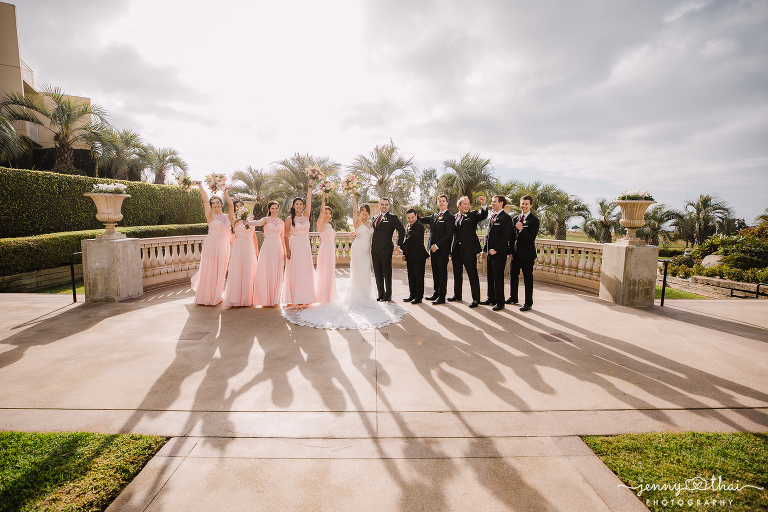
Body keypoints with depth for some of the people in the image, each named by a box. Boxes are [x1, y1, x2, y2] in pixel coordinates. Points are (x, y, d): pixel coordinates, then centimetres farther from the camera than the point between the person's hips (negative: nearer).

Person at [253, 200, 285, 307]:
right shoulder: (266, 219, 4)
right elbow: (258, 223, -19)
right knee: (266, 272, -5)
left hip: (278, 248, 3)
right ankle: (266, 299, 3)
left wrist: (284, 252, 16)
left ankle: (274, 299, 12)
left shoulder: (281, 222, 14)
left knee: (276, 273, 3)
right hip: (267, 246, -3)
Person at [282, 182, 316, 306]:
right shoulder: (289, 219, 1)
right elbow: (286, 236, -2)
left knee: (305, 271, 5)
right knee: (295, 271, -3)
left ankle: (305, 296, 13)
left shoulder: (306, 216, 10)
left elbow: (309, 201, 1)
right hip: (294, 245, -4)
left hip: (305, 245, 4)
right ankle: (295, 297, 2)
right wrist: (288, 250, -9)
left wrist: (310, 187, -2)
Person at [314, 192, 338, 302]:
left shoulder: (330, 225, 15)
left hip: (332, 250, 8)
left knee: (331, 272, 12)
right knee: (324, 272, -3)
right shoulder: (320, 224, -6)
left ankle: (330, 294, 22)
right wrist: (323, 199, -29)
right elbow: (322, 211, -22)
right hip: (324, 249, -8)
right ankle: (322, 295, 5)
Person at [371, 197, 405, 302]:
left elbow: (402, 231, -6)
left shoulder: (392, 218, -3)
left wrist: (398, 246, -9)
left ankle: (388, 295, 13)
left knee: (387, 274, 3)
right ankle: (381, 294, 22)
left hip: (385, 251, -6)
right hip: (375, 250, 6)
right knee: (378, 273, 11)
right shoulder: (375, 218, 16)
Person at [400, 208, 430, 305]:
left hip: (418, 257, -9)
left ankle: (419, 297, 7)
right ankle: (412, 295, 25)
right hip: (410, 256, 9)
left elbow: (410, 239, -21)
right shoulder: (408, 226, 15)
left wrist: (400, 248, -22)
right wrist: (404, 253, 16)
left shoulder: (419, 226, -14)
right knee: (411, 277, 15)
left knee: (419, 277, -1)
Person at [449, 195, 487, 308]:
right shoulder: (455, 217, 11)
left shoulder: (473, 215, 1)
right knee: (457, 273, 16)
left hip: (469, 249, -5)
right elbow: (453, 234, 12)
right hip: (457, 250, 5)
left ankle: (476, 299, 4)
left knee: (472, 274, -2)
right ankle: (457, 295, 32)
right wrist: (451, 250, 2)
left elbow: (483, 215, -18)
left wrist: (483, 205, -35)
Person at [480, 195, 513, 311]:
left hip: (499, 253, -8)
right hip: (490, 252, 9)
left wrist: (496, 249, -18)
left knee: (498, 277, -3)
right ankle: (491, 298, 26)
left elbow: (507, 236, -17)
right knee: (490, 276, 14)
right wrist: (485, 249, 16)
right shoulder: (492, 216, 16)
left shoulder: (506, 217, -11)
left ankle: (499, 302, 6)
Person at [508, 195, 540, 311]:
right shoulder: (516, 219, 12)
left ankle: (528, 303, 9)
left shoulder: (534, 220, -6)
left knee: (528, 278, 0)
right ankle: (513, 298, 31)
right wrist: (510, 251, 7)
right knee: (513, 275, 15)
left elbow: (532, 238, -14)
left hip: (527, 254, -6)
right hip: (515, 253, 6)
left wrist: (521, 230, -27)